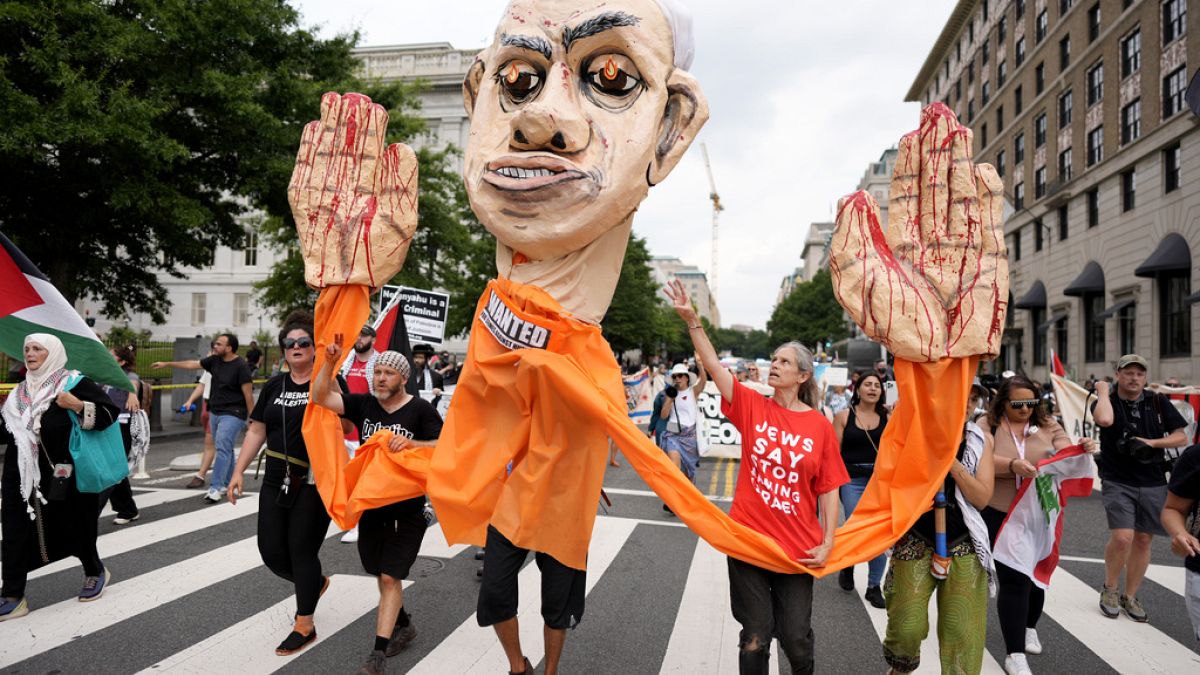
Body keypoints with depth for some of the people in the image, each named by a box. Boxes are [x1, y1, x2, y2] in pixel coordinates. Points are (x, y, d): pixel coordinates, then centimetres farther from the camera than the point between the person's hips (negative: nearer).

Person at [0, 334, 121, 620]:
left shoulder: (75, 383, -7)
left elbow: (111, 412, -14)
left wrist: (78, 406, -24)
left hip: (63, 474, -5)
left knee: (74, 527, 8)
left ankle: (96, 572, 31)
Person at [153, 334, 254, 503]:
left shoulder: (240, 366, -15)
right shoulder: (215, 360, 4)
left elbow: (248, 394, -15)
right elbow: (192, 364, 16)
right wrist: (167, 364, 19)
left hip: (232, 414, -7)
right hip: (215, 412, 7)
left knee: (222, 448, -12)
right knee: (225, 450, 14)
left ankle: (215, 488, -11)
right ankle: (228, 484, 23)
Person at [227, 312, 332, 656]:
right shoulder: (274, 386, 10)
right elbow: (257, 431, 13)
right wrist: (239, 471, 8)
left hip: (314, 483, -5)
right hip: (276, 482, 6)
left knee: (302, 548, 0)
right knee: (271, 550, 7)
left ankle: (305, 625, 18)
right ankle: (314, 582, 38)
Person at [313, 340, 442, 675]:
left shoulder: (420, 409, -9)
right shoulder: (364, 404, 2)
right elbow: (320, 396, -7)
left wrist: (412, 443, -28)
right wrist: (329, 362, -20)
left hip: (407, 508, -5)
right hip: (371, 502, 5)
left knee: (390, 576, -6)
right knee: (382, 574, 18)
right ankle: (402, 625, 40)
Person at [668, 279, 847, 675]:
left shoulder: (820, 426, -3)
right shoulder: (753, 407, -2)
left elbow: (828, 489, -1)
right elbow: (713, 365, -11)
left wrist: (828, 542, -7)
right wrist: (691, 320, -20)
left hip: (798, 547, 0)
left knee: (796, 637, 11)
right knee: (755, 637, 10)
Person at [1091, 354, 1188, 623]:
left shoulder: (1158, 403, 4)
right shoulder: (1107, 402, -4)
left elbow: (1181, 437, 6)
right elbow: (1105, 420, -29)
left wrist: (1151, 443, -10)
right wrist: (1103, 392, -13)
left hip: (1153, 483, 4)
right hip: (1118, 482, -3)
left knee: (1143, 540, 9)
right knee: (1122, 537, -16)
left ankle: (1130, 596, 25)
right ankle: (1109, 589, 9)